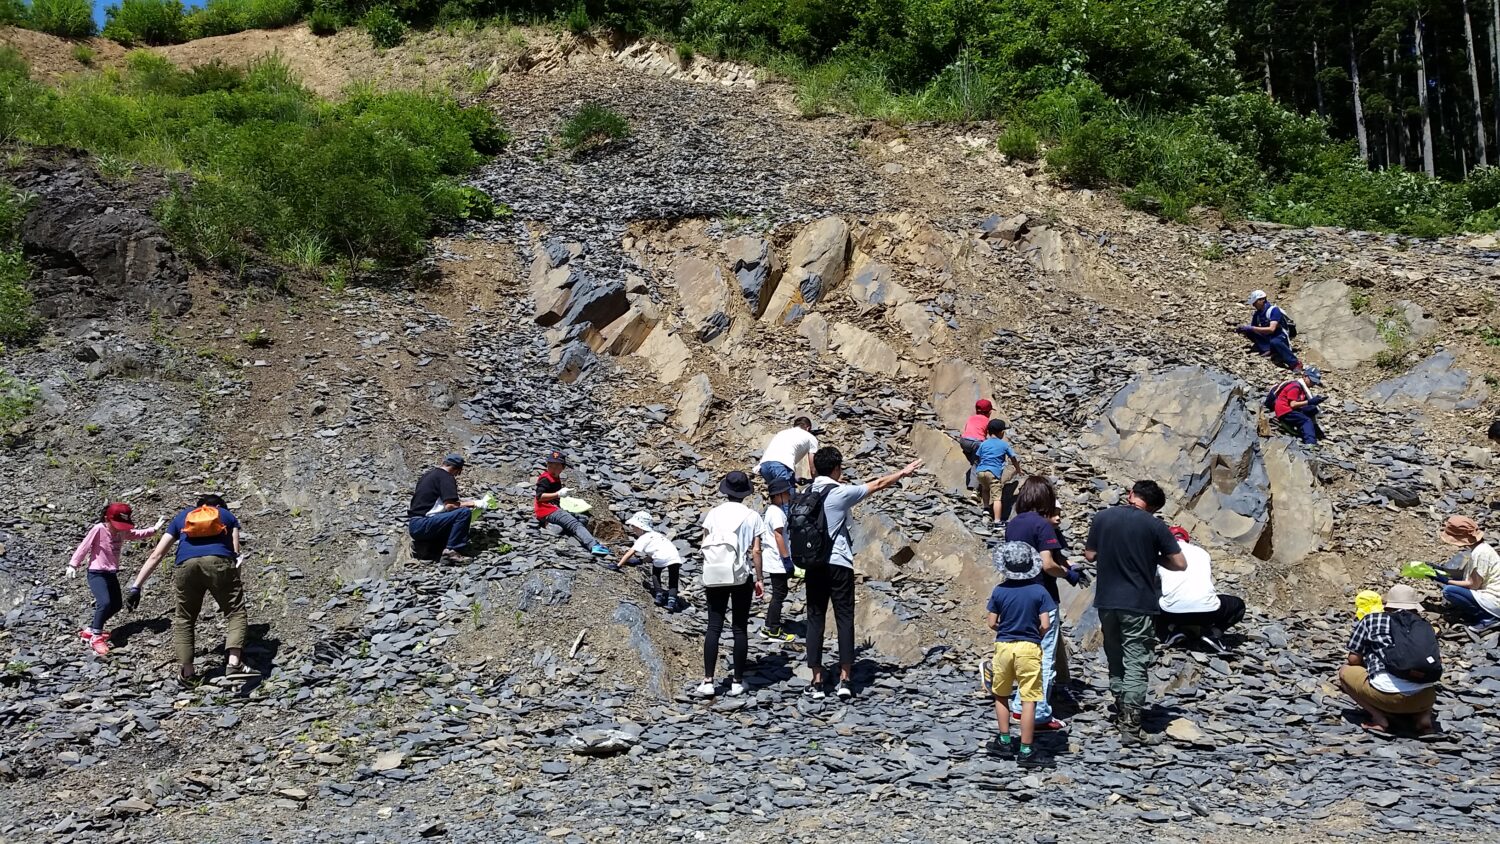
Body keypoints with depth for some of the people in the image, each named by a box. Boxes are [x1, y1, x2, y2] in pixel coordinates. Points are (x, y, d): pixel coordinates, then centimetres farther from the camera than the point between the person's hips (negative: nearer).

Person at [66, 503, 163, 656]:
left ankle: (91, 630, 25)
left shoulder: (123, 532, 2)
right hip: (96, 573, -8)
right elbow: (84, 547, -14)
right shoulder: (98, 529, -18)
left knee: (116, 605, 12)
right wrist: (73, 565, -14)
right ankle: (96, 637, -11)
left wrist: (154, 529, 12)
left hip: (111, 573, 8)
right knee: (105, 603, -24)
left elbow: (138, 534, 17)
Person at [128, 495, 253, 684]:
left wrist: (136, 587, 27)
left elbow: (156, 555, 29)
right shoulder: (227, 515, 32)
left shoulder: (182, 516, 35)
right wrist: (236, 583, 24)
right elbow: (236, 553, 20)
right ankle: (234, 664, -13)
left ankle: (186, 672, 15)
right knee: (235, 611, 5)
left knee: (183, 619, 18)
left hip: (186, 565, 2)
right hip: (219, 562, -2)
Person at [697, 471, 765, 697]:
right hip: (742, 577, -1)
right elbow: (756, 550, -4)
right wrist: (759, 579, 4)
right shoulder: (752, 516, -2)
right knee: (740, 629, 7)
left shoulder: (714, 513, 2)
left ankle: (708, 681, -2)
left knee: (714, 627, 3)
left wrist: (706, 575, 13)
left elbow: (705, 547, 2)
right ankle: (738, 681, 9)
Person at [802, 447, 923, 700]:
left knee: (815, 620, 6)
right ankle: (844, 680, 1)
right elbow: (877, 485, 3)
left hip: (814, 564, 4)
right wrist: (904, 472, 16)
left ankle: (817, 682, 5)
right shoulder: (840, 492, -8)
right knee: (845, 619, 3)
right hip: (838, 564, -4)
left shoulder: (807, 494, 5)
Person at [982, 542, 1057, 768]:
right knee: (1028, 700, 0)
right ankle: (1025, 751, 0)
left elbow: (992, 624, -1)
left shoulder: (999, 592, -3)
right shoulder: (1039, 591, -6)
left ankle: (1005, 742, 23)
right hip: (1029, 648, -2)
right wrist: (1036, 635, 10)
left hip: (1003, 647, 2)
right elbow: (1045, 625, -10)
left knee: (1000, 695, 20)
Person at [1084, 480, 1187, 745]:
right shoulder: (1154, 525, -9)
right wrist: (1154, 558, 10)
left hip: (1106, 601, 4)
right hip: (1138, 603, -4)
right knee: (1136, 664, -1)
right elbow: (1179, 564, -6)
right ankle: (1131, 726, -3)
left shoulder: (1102, 518, 0)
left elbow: (1090, 555, 7)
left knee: (1115, 659, 18)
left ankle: (1120, 714, 28)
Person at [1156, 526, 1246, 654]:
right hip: (1206, 608, 1)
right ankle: (1213, 633, 8)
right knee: (1238, 605, 31)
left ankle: (1171, 631, 6)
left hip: (1172, 611, -1)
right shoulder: (1201, 552, 26)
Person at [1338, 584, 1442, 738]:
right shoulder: (1425, 626, 22)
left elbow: (1354, 660, 16)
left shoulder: (1370, 620, 15)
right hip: (1424, 698, 4)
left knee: (1345, 672, 23)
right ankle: (1424, 717, 11)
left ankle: (1379, 719, 7)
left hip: (1387, 693, -4)